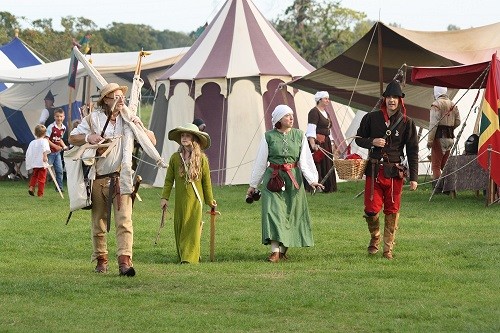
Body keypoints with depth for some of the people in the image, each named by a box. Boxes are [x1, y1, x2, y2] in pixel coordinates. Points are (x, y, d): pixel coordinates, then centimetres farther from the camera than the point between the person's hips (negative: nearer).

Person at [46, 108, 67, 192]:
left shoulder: (63, 128, 4)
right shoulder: (51, 127, -16)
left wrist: (64, 146, 1)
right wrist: (55, 146, -20)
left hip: (58, 152, 6)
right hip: (50, 151, -6)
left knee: (59, 170, 5)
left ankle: (59, 186, 12)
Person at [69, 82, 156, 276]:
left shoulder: (128, 120, 9)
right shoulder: (93, 119, 5)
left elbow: (152, 141, 12)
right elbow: (72, 138, 8)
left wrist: (140, 128, -7)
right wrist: (88, 138, -11)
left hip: (121, 178, -1)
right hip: (98, 178, 1)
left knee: (124, 221, -15)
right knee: (98, 222, 7)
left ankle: (125, 261, -24)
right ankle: (101, 260, 21)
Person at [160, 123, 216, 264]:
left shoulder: (201, 158, -1)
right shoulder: (175, 157, 4)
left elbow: (206, 181, 6)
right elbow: (169, 180, 8)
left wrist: (210, 200, 11)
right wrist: (164, 197, 3)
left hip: (195, 199, -3)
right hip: (180, 200, 3)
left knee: (192, 228, -8)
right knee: (179, 228, 6)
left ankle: (190, 257, -11)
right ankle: (181, 256, 17)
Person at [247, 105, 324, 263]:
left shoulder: (299, 135, 5)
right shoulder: (269, 137, 1)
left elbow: (305, 161, 3)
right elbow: (260, 162, 6)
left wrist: (312, 180, -10)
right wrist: (253, 185, 9)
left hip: (294, 178, 2)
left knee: (291, 213, 4)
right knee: (273, 210, -12)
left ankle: (283, 249, 15)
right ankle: (275, 251, -15)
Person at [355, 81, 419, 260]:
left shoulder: (407, 123, 1)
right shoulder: (371, 118, 2)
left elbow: (413, 151, 2)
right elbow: (359, 139, 13)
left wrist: (413, 177, -4)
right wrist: (372, 142, -10)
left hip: (395, 171, 0)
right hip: (374, 170, 0)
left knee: (392, 211, 4)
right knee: (371, 209, -4)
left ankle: (388, 249, 14)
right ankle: (375, 236, 26)